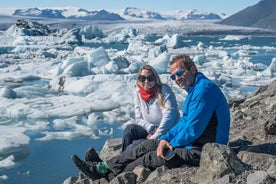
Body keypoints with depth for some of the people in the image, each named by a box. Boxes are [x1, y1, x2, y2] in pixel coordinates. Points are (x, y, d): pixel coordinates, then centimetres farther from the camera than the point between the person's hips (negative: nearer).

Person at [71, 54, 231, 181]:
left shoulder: (204, 89, -22)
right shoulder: (195, 89, 13)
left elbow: (193, 129, -25)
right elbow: (184, 122, 16)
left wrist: (172, 143, -8)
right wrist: (165, 138, -1)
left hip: (201, 151, -10)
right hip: (192, 143, 10)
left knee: (150, 159, -5)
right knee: (148, 145, 7)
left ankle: (109, 176, 11)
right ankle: (104, 167, 11)